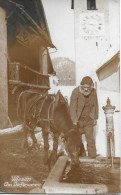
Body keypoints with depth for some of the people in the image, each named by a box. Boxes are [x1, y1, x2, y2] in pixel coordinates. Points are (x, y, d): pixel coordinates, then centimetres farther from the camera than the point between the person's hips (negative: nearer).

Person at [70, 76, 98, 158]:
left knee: (90, 138, 2)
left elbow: (95, 105, 5)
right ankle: (81, 154, 25)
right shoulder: (76, 92, -18)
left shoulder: (93, 92, -7)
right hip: (78, 120, -2)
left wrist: (95, 118, 9)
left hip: (89, 120, 2)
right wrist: (74, 121, -19)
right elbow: (73, 107, -17)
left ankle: (92, 156, 14)